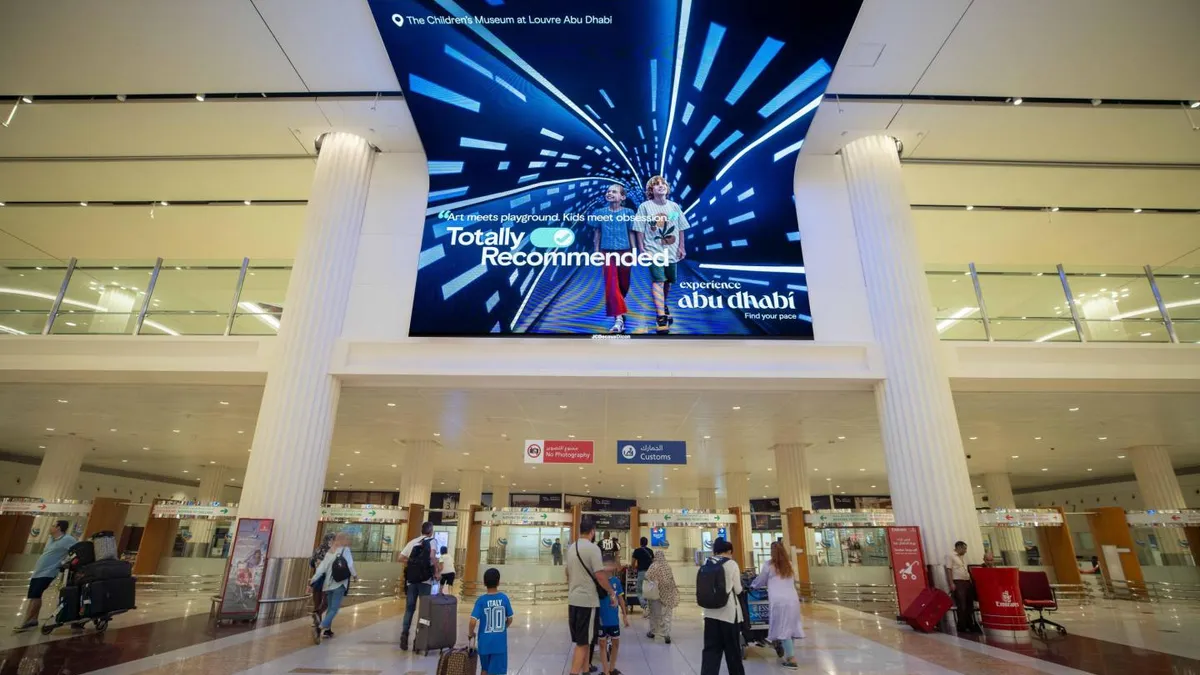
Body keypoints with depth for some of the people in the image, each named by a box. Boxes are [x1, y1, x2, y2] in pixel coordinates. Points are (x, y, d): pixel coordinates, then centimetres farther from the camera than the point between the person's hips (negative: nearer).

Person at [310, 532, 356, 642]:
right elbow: (350, 564, -9)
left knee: (330, 607, 20)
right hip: (339, 584, -6)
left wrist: (313, 579, 6)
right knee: (334, 609, -7)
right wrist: (354, 574, 8)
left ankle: (327, 630, 23)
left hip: (328, 584, 6)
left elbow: (322, 566, 3)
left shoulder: (329, 551, 10)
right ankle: (319, 628, -23)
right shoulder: (345, 549, -5)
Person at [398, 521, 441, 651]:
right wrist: (437, 569, -10)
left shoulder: (412, 542, 11)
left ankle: (404, 634, 5)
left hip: (411, 579, 4)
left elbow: (401, 559, 7)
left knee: (409, 608, 12)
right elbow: (432, 556, -22)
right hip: (425, 580, -4)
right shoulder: (431, 541, -3)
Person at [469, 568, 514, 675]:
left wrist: (470, 633, 4)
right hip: (500, 643, 0)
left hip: (485, 642, 1)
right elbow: (510, 620, 2)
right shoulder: (504, 598, -6)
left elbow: (473, 621, -16)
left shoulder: (481, 600, -10)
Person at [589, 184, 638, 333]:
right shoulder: (600, 212, 3)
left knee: (623, 284, 11)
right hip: (607, 252, -1)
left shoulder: (628, 212, 1)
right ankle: (618, 319, -16)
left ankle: (619, 307, 42)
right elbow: (598, 233, 7)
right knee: (612, 285, -12)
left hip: (624, 252, 1)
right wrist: (597, 252, 5)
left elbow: (631, 233, 3)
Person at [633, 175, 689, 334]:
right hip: (654, 251, -4)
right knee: (658, 281, -14)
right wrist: (642, 249, -8)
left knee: (668, 281, 14)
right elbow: (639, 230, -4)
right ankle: (661, 317, -17)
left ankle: (665, 306, 39)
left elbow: (681, 229, 10)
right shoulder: (645, 207, -3)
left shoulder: (674, 206, 6)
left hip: (671, 251, 4)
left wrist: (681, 247, 6)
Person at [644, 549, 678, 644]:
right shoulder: (668, 566, 2)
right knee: (666, 615, 8)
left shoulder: (654, 566, -10)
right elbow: (672, 581, 9)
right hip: (668, 595, 3)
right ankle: (667, 634, 1)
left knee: (655, 613, 13)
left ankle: (652, 632, 26)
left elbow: (647, 577, -16)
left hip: (657, 593, -3)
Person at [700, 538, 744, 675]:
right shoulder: (732, 564, -7)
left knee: (711, 648, 5)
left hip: (710, 611, 3)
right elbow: (738, 590, -3)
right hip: (728, 612, -3)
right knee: (732, 648, 13)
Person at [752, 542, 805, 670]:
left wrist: (752, 586, 33)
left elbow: (760, 581, 12)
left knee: (783, 628, -2)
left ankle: (791, 659, -4)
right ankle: (789, 656, 12)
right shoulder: (789, 566, 14)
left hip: (779, 600, -5)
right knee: (790, 628, 10)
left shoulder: (770, 566, 2)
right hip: (793, 599, 5)